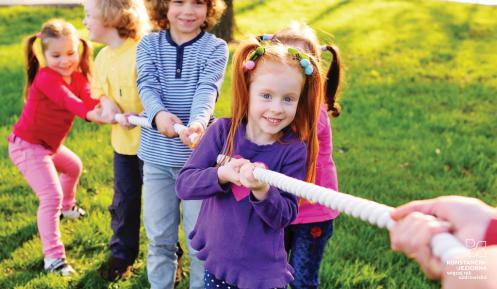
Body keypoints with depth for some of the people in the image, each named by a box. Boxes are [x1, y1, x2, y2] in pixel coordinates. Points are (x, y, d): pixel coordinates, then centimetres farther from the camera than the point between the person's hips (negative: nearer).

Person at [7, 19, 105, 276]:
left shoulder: (78, 77, -3)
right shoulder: (45, 77, -26)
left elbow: (89, 98, -22)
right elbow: (67, 99, -46)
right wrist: (90, 113, -65)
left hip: (49, 144, 9)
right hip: (27, 146, -9)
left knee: (74, 167, 31)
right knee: (51, 196, -16)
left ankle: (66, 207, 58)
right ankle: (52, 257, -10)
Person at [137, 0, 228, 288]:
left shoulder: (215, 47, -3)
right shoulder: (149, 44, 3)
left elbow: (207, 90, -18)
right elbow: (147, 85, -11)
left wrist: (198, 122, -39)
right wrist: (158, 113, -34)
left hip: (198, 154, -2)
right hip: (157, 155, 2)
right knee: (159, 235, 14)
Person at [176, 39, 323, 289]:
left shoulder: (294, 150, -12)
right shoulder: (222, 131, -9)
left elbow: (284, 217, -14)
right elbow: (183, 184, -12)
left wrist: (262, 191, -33)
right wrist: (221, 174, -29)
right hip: (216, 261, 2)